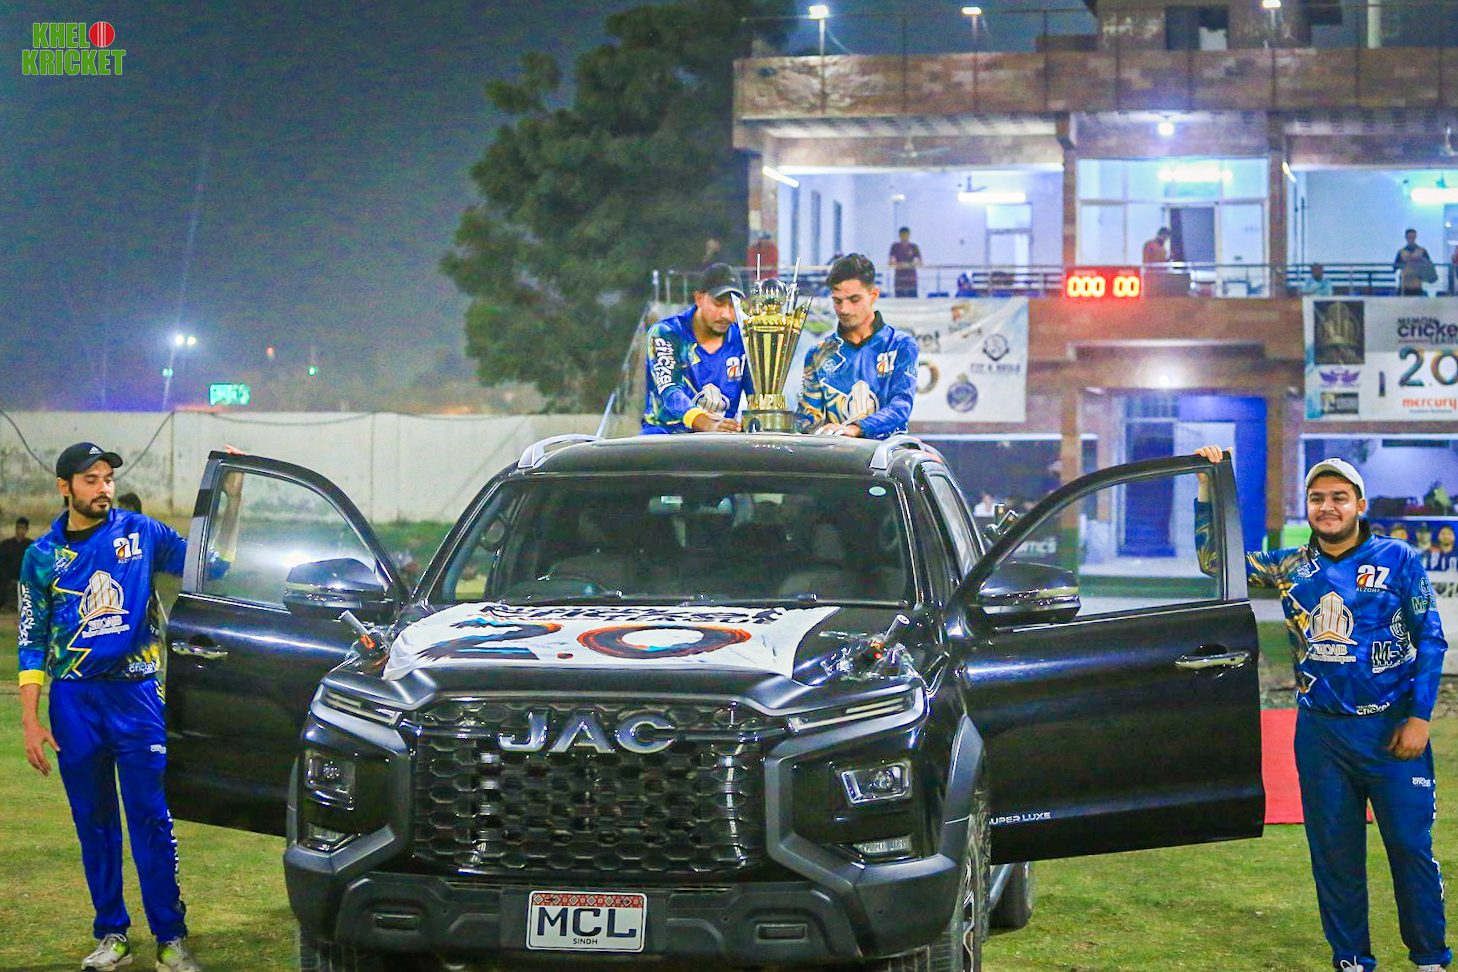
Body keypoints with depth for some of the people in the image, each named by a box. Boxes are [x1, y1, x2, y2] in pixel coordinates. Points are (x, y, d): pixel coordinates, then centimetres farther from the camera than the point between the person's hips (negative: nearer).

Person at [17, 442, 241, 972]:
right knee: (93, 823, 6)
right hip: (73, 699, 1)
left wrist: (231, 499, -4)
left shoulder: (140, 533, 4)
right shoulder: (43, 555, 6)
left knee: (151, 819, -5)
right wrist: (30, 721, 0)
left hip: (134, 692, -1)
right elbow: (32, 643, 7)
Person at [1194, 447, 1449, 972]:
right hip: (1320, 732, 3)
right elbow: (1216, 561, 13)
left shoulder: (1398, 559, 0)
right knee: (1334, 852, 6)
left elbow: (1430, 639, 1)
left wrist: (1419, 717, -6)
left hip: (1391, 728, -3)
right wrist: (1208, 489, 1)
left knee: (1411, 846, -3)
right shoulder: (1292, 568, 8)